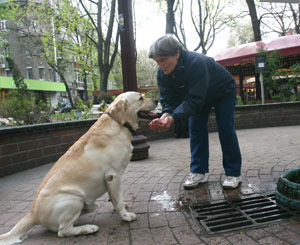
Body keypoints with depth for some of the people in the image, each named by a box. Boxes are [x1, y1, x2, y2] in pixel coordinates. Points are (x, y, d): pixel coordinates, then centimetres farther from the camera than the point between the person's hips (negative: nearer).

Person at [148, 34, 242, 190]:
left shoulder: (196, 63, -43)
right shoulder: (162, 74, -22)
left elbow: (195, 99, -45)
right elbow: (167, 100, -22)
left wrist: (173, 118, -54)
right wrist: (166, 115, -44)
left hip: (223, 92, -5)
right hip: (198, 95, 6)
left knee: (226, 129, -9)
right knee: (196, 130, -3)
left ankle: (233, 174, 1)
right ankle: (199, 172, 5)